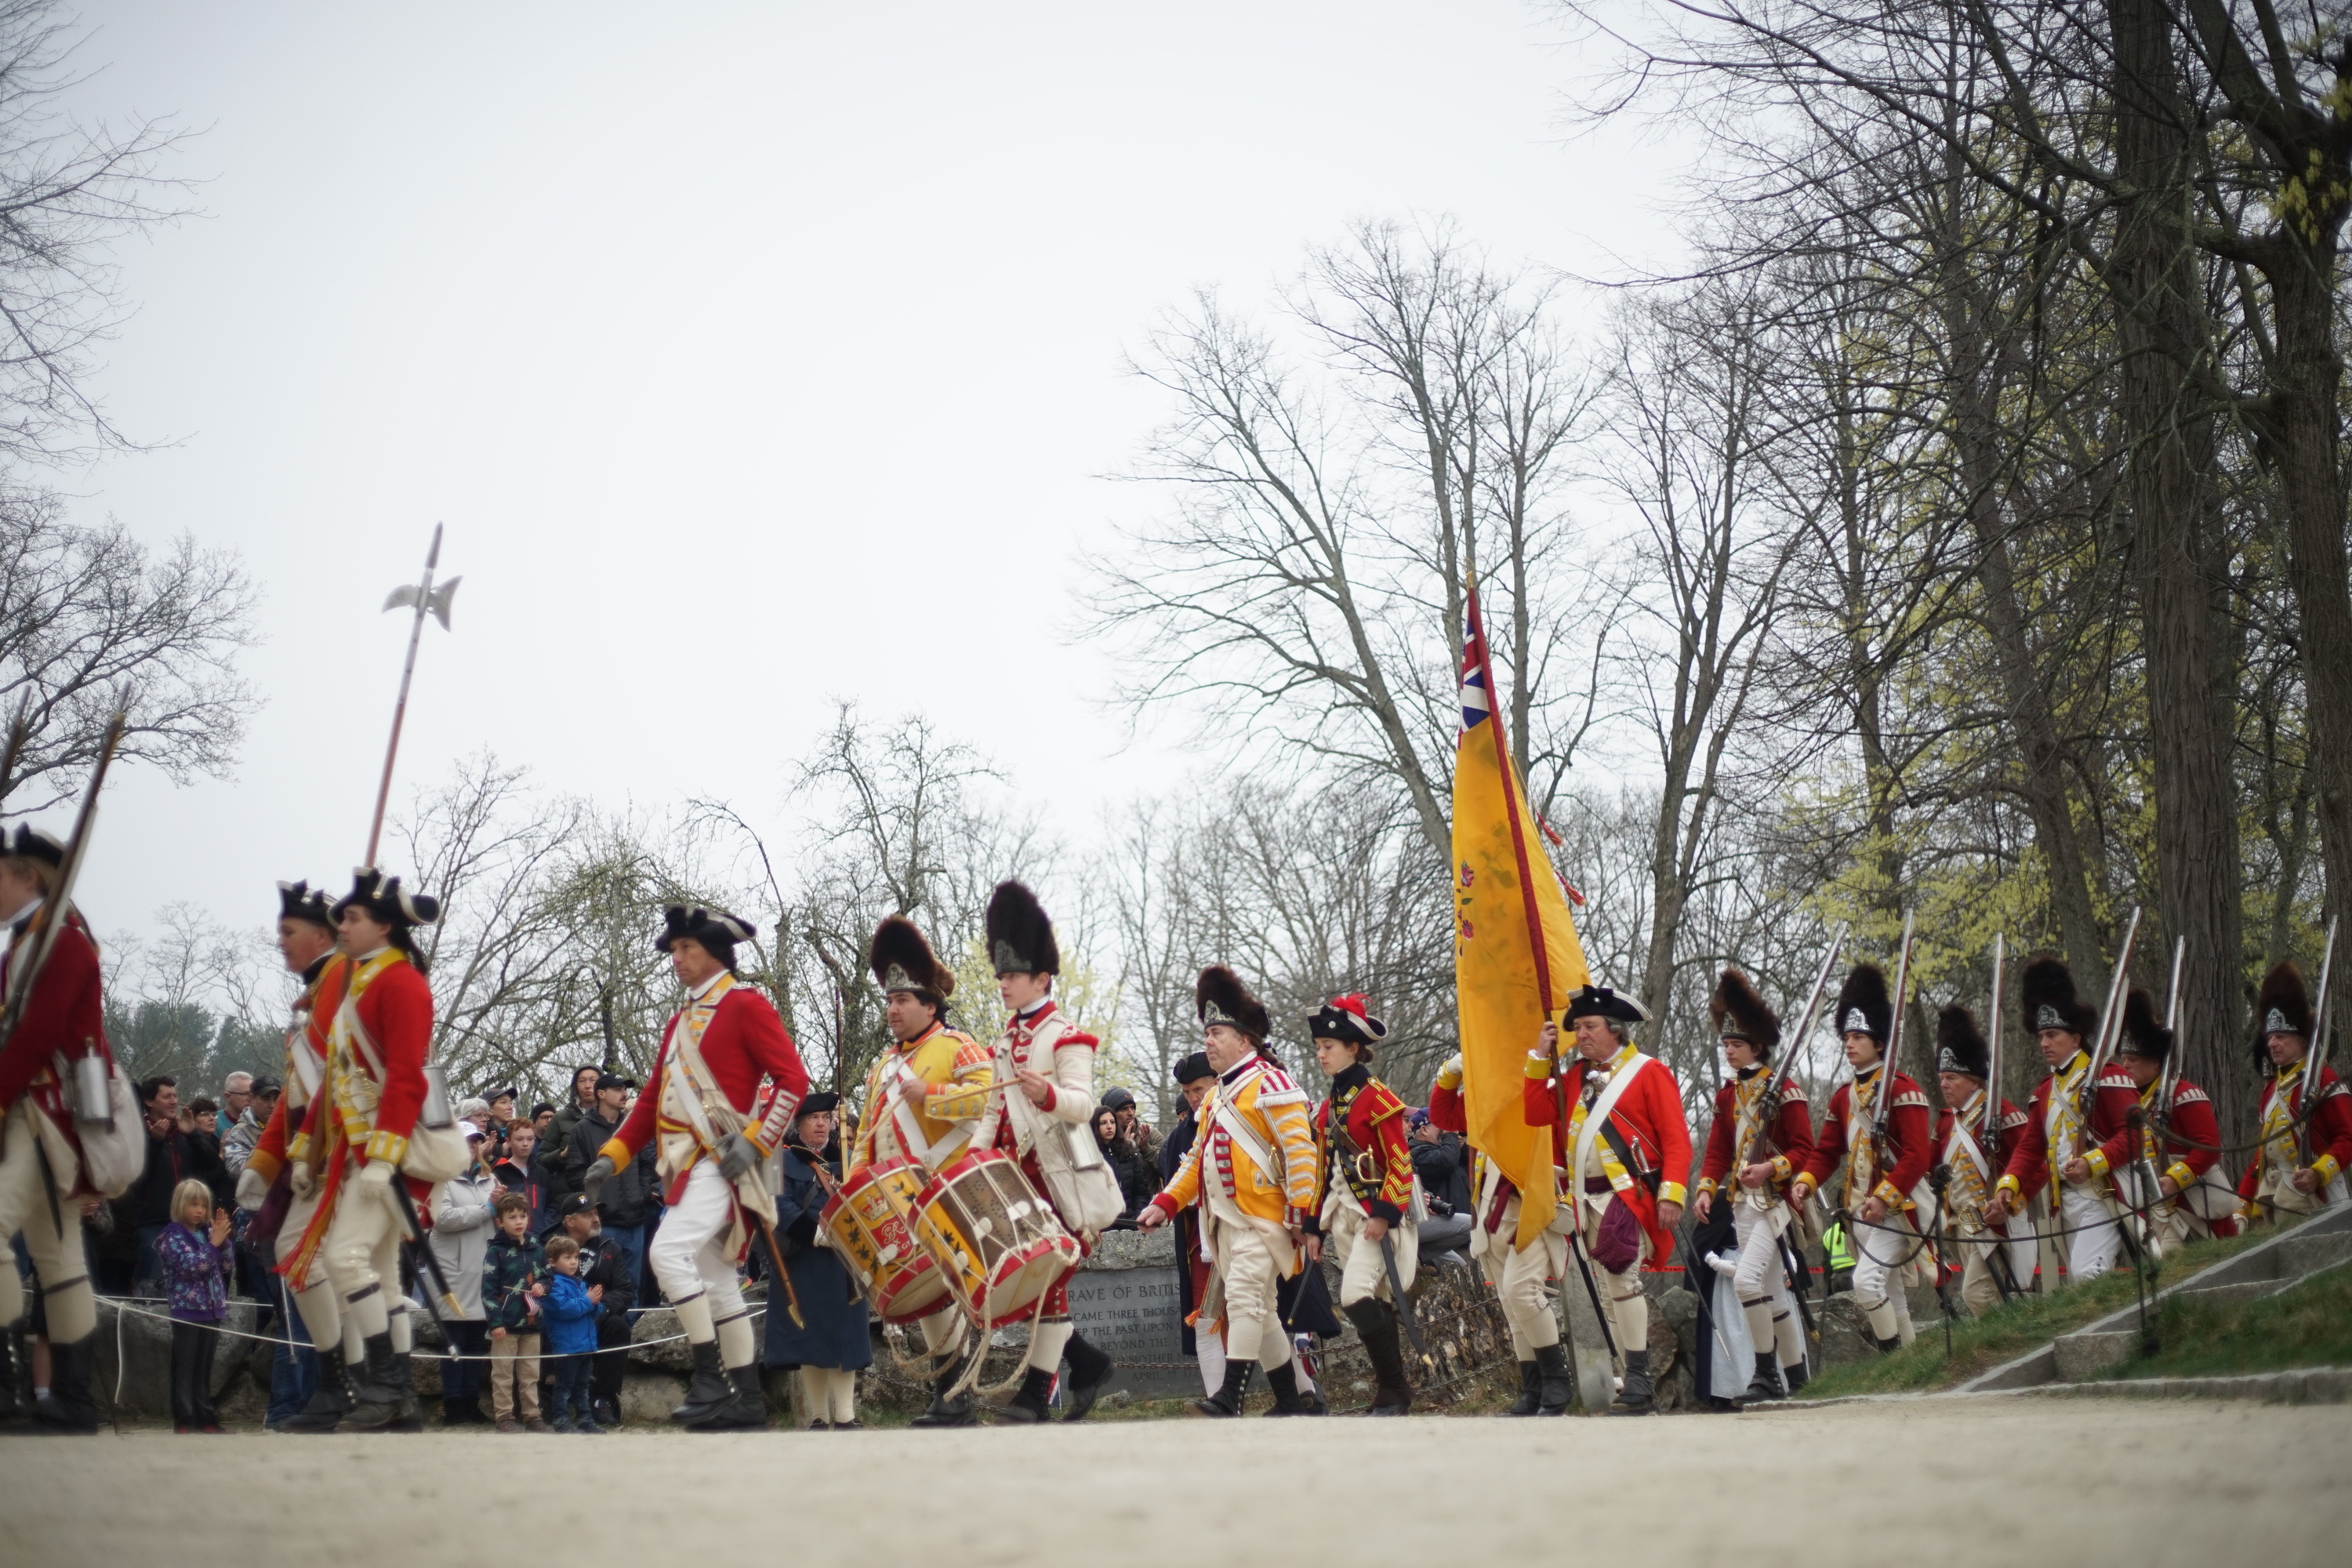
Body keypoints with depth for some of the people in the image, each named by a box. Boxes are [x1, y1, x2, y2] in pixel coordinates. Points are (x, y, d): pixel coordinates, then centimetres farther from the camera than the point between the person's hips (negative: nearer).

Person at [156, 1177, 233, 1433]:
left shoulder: (206, 1232, 12)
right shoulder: (173, 1236, -5)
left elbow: (225, 1265, 9)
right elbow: (190, 1265, -18)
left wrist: (222, 1240, -3)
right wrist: (213, 1244, -20)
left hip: (211, 1309, 6)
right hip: (186, 1310, -6)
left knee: (204, 1367, 11)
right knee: (184, 1367, -2)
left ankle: (204, 1416, 15)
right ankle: (183, 1419, -1)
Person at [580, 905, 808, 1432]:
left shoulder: (746, 1005, -4)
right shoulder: (681, 1022, 21)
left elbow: (794, 1079, -10)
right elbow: (653, 1099, 21)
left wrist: (756, 1141, -19)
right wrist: (611, 1157, 10)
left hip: (721, 1162, -9)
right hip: (688, 1165, 9)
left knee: (668, 1252, -22)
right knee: (716, 1280, 9)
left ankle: (710, 1377, -17)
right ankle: (747, 1398, 13)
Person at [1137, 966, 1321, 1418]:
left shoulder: (1270, 1084, -8)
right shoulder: (1215, 1097, 19)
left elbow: (1300, 1150, -15)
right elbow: (1198, 1158, 22)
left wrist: (1300, 1215, -19)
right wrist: (1166, 1204, 9)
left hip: (1263, 1217, -9)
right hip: (1225, 1222, 9)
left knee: (1242, 1296, -19)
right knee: (1259, 1310, 10)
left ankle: (1229, 1398, -23)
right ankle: (1297, 1400, 18)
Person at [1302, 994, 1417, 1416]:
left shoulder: (1377, 1097, -9)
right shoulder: (1327, 1107, 14)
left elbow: (1401, 1165, -13)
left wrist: (1384, 1215, -20)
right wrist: (1315, 1228, 15)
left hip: (1377, 1216, -8)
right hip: (1342, 1218, 8)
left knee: (1357, 1296, -20)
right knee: (1373, 1305, 8)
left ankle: (1393, 1392, -12)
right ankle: (1393, 1396, 13)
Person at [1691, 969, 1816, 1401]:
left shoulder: (1784, 1089, -6)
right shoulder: (1727, 1095, 13)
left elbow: (1804, 1148, -8)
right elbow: (1717, 1150, 13)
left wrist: (1770, 1168, -23)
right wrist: (1706, 1191, -1)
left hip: (1774, 1199, -7)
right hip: (1742, 1203, 7)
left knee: (1747, 1279, -21)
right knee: (1773, 1294, 9)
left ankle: (1767, 1374, -12)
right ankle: (1796, 1380, 16)